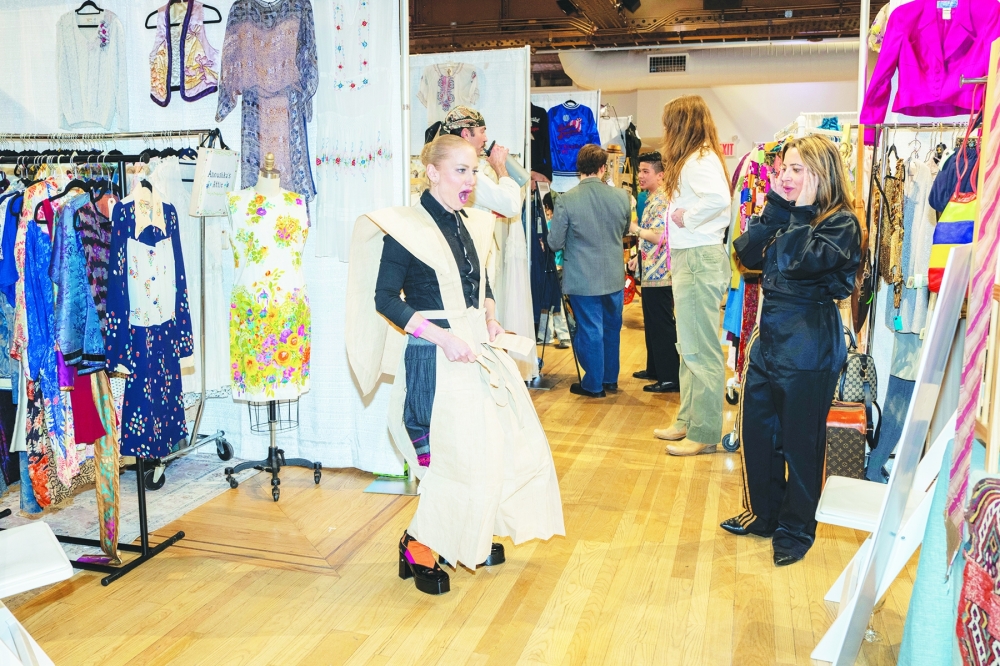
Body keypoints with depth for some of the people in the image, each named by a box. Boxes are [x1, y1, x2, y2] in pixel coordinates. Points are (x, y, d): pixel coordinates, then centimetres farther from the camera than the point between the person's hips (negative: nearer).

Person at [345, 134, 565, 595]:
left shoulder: (472, 225, 11)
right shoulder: (405, 227, -11)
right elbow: (385, 299, -14)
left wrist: (489, 319, 3)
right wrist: (443, 336, -21)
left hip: (479, 349, 8)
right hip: (435, 357, -8)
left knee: (506, 443, 10)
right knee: (457, 455, -7)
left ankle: (473, 537, 29)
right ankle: (418, 544, 15)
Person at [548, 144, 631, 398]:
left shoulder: (566, 200, -16)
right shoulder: (621, 197, -6)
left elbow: (554, 242, -10)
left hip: (583, 280, -3)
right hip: (614, 277, 3)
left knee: (590, 331, 7)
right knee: (612, 328, 18)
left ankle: (594, 384, 18)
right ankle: (610, 379, 31)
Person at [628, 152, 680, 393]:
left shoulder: (661, 201, -16)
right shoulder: (651, 199, 15)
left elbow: (659, 237, -24)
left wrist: (634, 228, -16)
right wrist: (639, 256, 17)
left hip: (659, 273, -10)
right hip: (651, 271, 10)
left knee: (662, 325, -6)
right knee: (652, 323, 17)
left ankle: (670, 378, -1)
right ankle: (655, 369, 28)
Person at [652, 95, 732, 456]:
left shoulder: (700, 160, -14)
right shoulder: (692, 160, 19)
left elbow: (719, 198, -32)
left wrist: (687, 217, -19)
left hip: (700, 259, -11)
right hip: (687, 258, 11)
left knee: (700, 349, -5)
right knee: (689, 347, 16)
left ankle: (705, 433, 3)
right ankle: (688, 421, 26)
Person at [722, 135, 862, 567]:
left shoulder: (841, 223, -10)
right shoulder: (785, 213, 11)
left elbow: (804, 262, -26)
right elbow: (748, 255, 0)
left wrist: (801, 213, -18)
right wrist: (775, 208, -7)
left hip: (809, 348, -7)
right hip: (769, 336, 7)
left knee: (801, 441, 4)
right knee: (755, 429, 13)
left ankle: (796, 530, 21)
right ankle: (763, 514, 31)